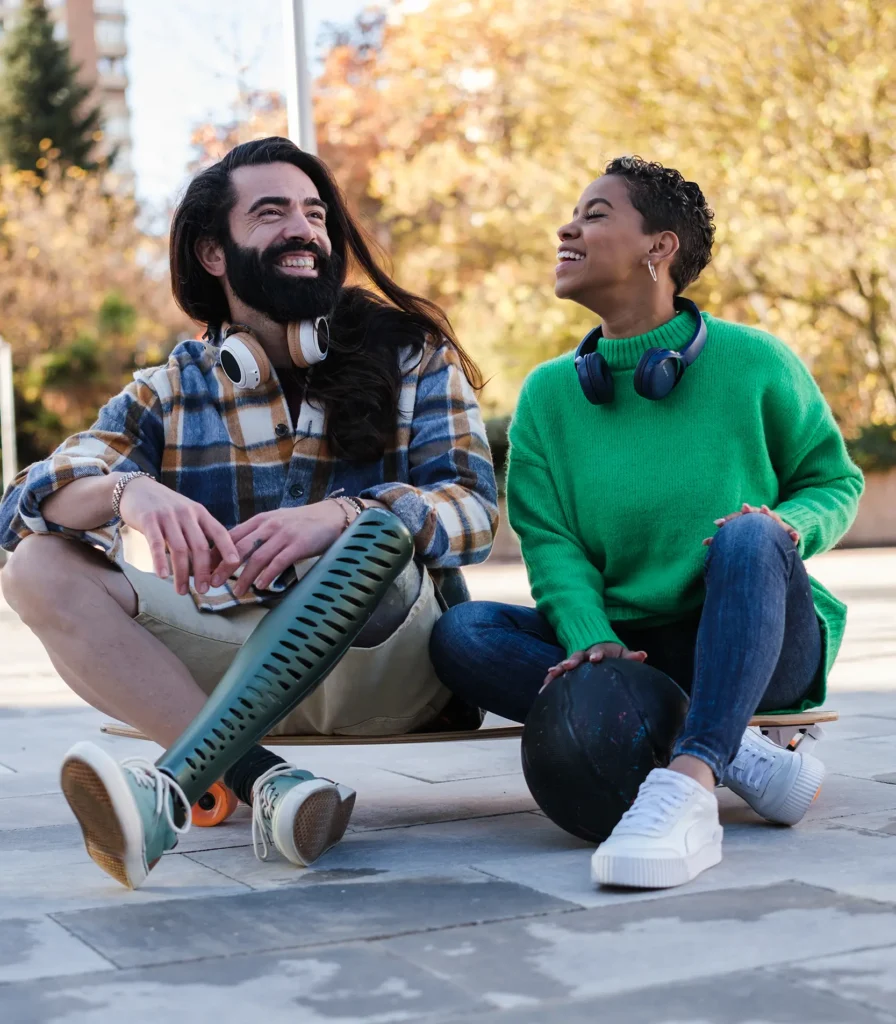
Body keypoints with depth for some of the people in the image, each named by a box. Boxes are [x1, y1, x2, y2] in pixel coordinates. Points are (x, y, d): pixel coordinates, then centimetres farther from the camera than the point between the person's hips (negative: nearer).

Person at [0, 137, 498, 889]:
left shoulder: (413, 356, 4)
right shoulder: (168, 393, 8)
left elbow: (475, 508, -10)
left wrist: (339, 516, -31)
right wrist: (125, 492, -30)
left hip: (389, 660, -2)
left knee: (376, 534, -32)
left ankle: (179, 779, -38)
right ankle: (264, 780, -31)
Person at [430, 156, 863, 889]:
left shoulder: (752, 362, -3)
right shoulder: (549, 393, 4)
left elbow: (835, 481, 5)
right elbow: (550, 542, -4)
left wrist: (788, 525, -20)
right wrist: (590, 638, -24)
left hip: (756, 645, -3)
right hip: (625, 649, 3)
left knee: (750, 538, -34)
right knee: (462, 634, -22)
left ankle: (689, 786, -47)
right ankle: (735, 753, -27)